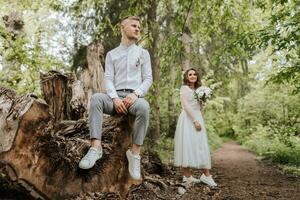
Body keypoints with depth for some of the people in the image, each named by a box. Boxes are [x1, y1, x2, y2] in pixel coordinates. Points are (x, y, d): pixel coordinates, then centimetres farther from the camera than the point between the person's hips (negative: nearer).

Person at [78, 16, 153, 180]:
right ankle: (96, 147, -37)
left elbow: (148, 79, 6)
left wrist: (135, 94, -15)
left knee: (143, 106, -38)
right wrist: (115, 98, -16)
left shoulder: (143, 53, 16)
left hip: (134, 97, -1)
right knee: (96, 98, -32)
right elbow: (108, 79, 5)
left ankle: (135, 152, -28)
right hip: (116, 96, 1)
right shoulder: (111, 54, 17)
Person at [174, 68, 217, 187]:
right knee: (188, 145, -7)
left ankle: (206, 175, 2)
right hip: (188, 119, -7)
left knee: (201, 146, 2)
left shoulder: (198, 90, 21)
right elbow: (186, 106, -13)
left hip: (198, 118, 8)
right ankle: (187, 175, -4)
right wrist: (194, 121, -19)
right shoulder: (184, 88, -1)